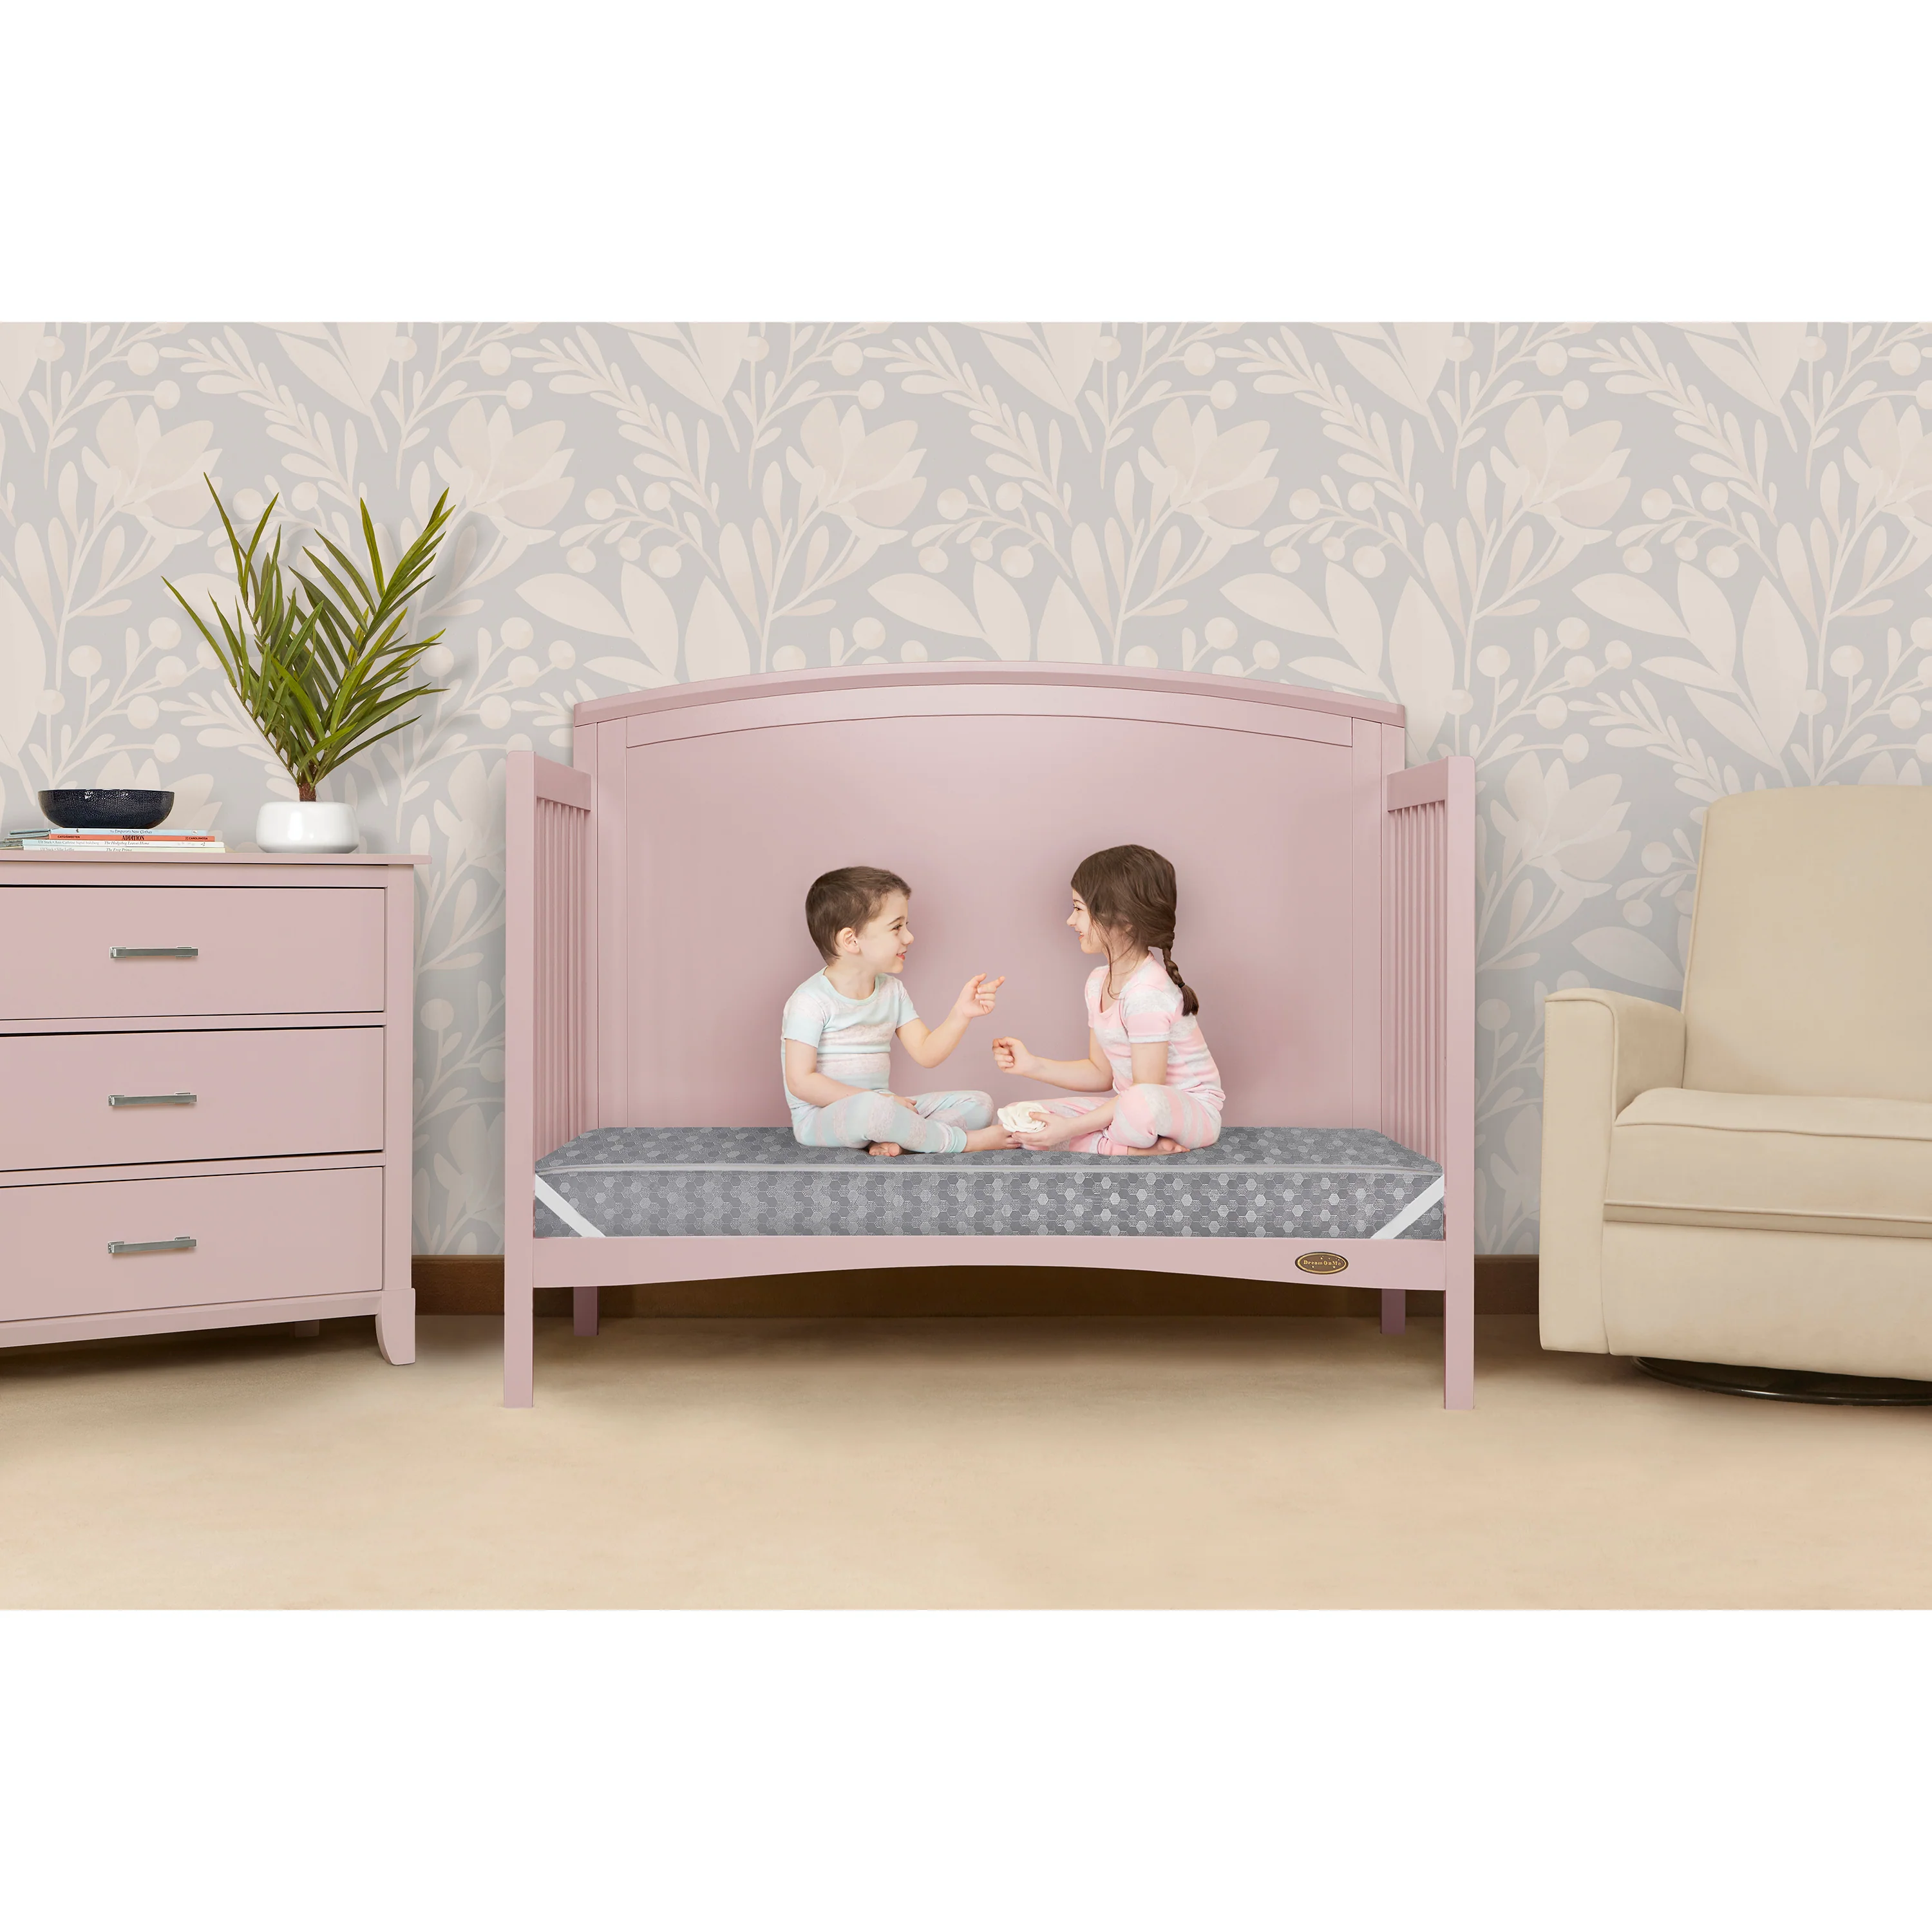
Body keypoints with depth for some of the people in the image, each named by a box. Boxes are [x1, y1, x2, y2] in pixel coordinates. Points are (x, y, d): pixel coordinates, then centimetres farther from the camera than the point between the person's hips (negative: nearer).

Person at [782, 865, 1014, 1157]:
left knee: (979, 1105, -2)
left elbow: (926, 1053, 5)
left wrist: (961, 1014, -11)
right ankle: (965, 1141, -21)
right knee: (874, 1109, -42)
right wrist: (873, 1100, -20)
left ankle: (894, 1141, -25)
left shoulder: (892, 992, 10)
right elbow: (800, 1082, -18)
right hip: (821, 1118, -8)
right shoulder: (811, 1001, -14)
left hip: (877, 1108, 8)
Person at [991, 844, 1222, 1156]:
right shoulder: (1099, 983, 8)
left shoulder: (1147, 993, -23)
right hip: (1127, 1105, 10)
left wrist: (1070, 1128, -24)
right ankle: (1134, 1147, -15)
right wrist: (1032, 1066, 1)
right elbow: (1101, 1073, 14)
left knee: (1144, 1104, -46)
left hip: (1191, 1111, -10)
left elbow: (1147, 1095, -25)